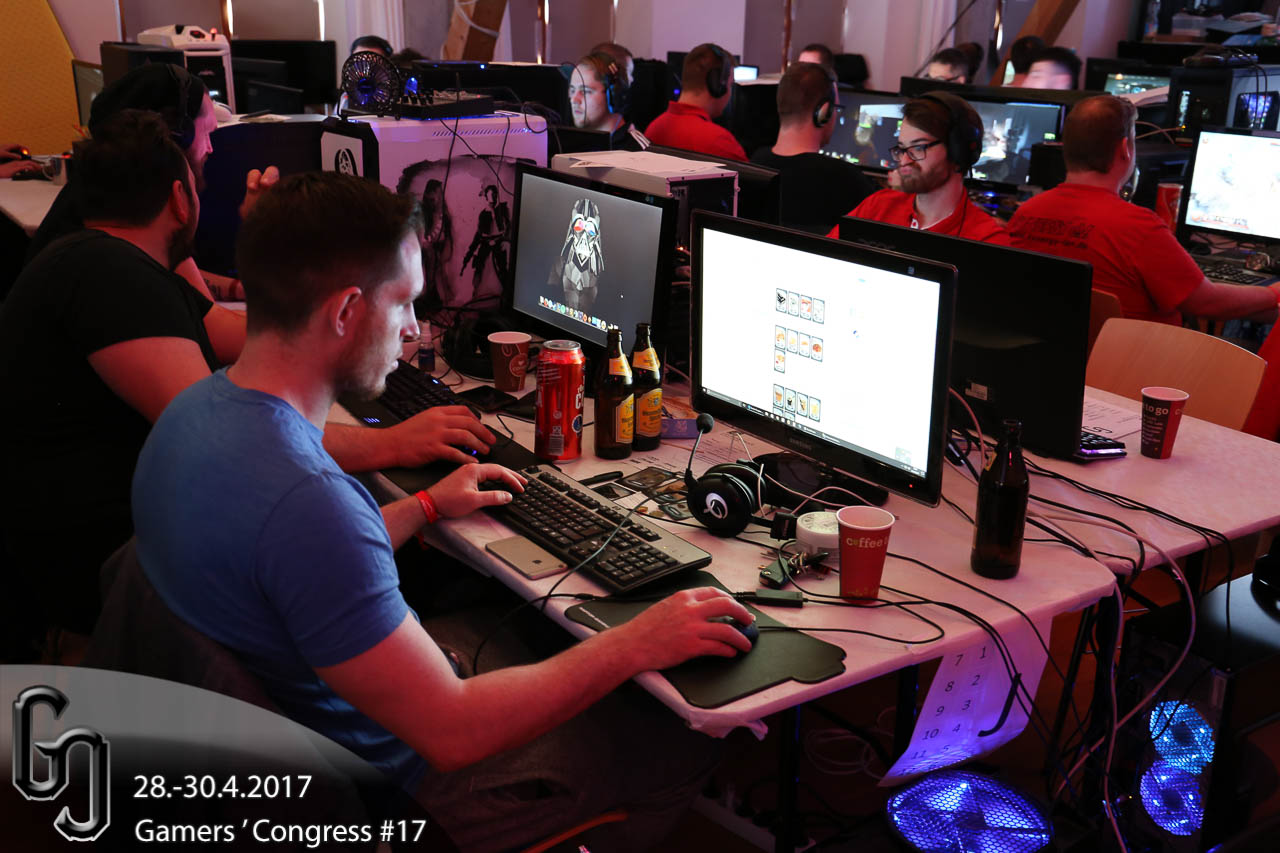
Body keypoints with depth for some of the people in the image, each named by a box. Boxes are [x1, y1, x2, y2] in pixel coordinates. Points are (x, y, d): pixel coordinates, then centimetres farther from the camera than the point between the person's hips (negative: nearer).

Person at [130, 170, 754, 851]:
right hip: (391, 792, -9)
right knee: (682, 743, 3)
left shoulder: (198, 406, -5)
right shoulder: (304, 499, -37)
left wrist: (426, 506, 18)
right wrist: (635, 646, -23)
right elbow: (453, 732, -32)